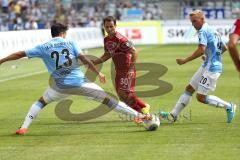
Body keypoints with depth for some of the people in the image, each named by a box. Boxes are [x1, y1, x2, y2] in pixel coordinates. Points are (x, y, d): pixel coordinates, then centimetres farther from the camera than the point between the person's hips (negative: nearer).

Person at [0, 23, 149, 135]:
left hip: (61, 87, 1)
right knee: (107, 99, 2)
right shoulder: (70, 43, 5)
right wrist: (98, 73, -2)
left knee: (41, 102, 25)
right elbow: (83, 58, -6)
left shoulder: (43, 47, 6)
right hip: (80, 82, -1)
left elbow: (20, 54, 8)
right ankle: (137, 115, 0)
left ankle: (24, 128, 14)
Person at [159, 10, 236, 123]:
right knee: (189, 89, 11)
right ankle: (173, 115, 14)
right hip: (206, 67, 10)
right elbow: (224, 48, 24)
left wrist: (185, 61, -21)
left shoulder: (203, 31, -14)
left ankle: (228, 107, 4)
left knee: (201, 97, -7)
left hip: (211, 68, -10)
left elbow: (201, 50, -26)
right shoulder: (213, 31, 16)